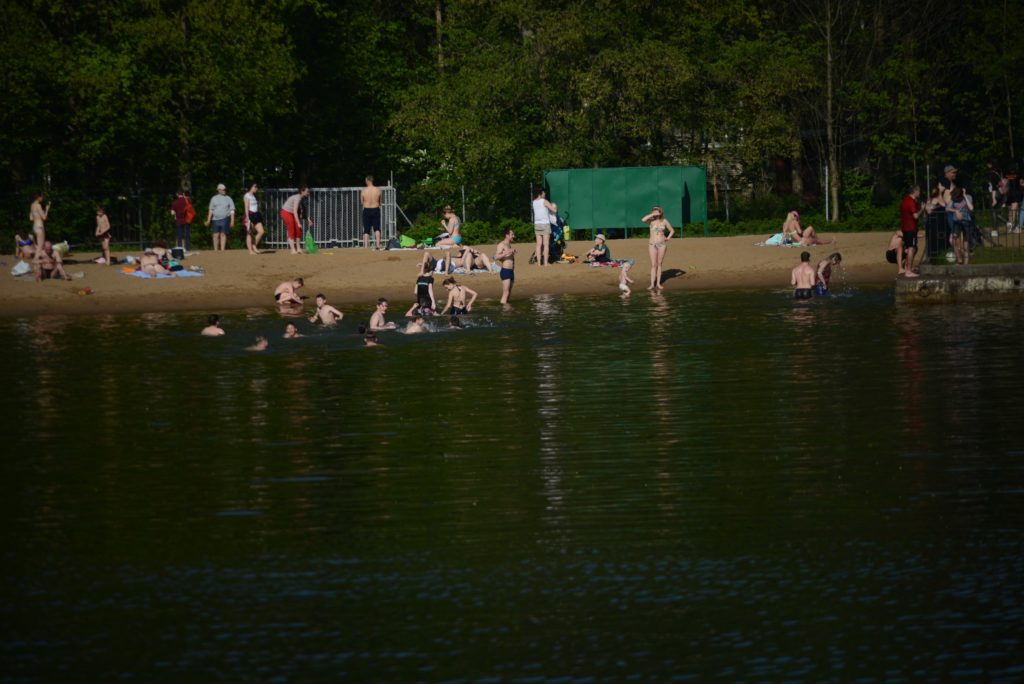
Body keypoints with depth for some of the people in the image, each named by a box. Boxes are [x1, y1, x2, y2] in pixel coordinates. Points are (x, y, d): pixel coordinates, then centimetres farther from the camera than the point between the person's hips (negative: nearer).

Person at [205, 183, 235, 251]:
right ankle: (215, 250, 5)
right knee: (216, 235, -1)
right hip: (216, 219, 1)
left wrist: (232, 220, -1)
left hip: (225, 219, -1)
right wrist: (208, 220, 8)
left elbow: (232, 210, 7)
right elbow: (211, 210, 13)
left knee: (223, 234, -3)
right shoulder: (214, 198, 11)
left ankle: (222, 249, -2)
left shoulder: (228, 199, 9)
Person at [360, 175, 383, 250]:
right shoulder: (378, 190, -5)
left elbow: (361, 202, 3)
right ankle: (377, 244, -3)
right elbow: (380, 202, 6)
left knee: (366, 230, 6)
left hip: (366, 210, -1)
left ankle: (366, 246, 1)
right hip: (376, 210, 1)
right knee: (377, 228, 9)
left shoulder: (363, 191, -8)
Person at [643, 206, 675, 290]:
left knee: (659, 264, 6)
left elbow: (672, 230, 13)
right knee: (653, 265, -4)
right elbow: (643, 220, -24)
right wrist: (652, 214, -19)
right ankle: (652, 284, -4)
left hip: (662, 244, 1)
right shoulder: (651, 221, -2)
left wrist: (668, 238, -3)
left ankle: (658, 283, 9)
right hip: (652, 245, -1)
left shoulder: (664, 221, 3)